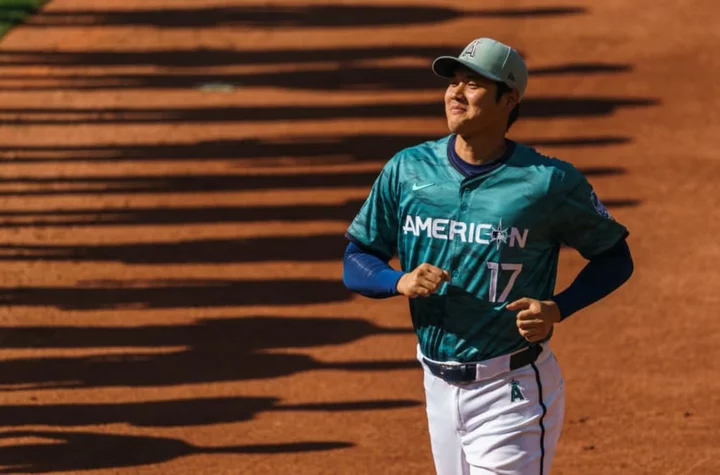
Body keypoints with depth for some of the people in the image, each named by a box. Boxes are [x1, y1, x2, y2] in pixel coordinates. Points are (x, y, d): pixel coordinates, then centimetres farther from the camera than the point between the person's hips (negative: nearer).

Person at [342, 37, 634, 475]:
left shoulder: (550, 182, -11)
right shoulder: (408, 170, 1)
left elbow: (616, 258, 0)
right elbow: (356, 263, 6)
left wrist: (556, 309, -16)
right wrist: (401, 282, -16)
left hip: (513, 391, -5)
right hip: (440, 387, 5)